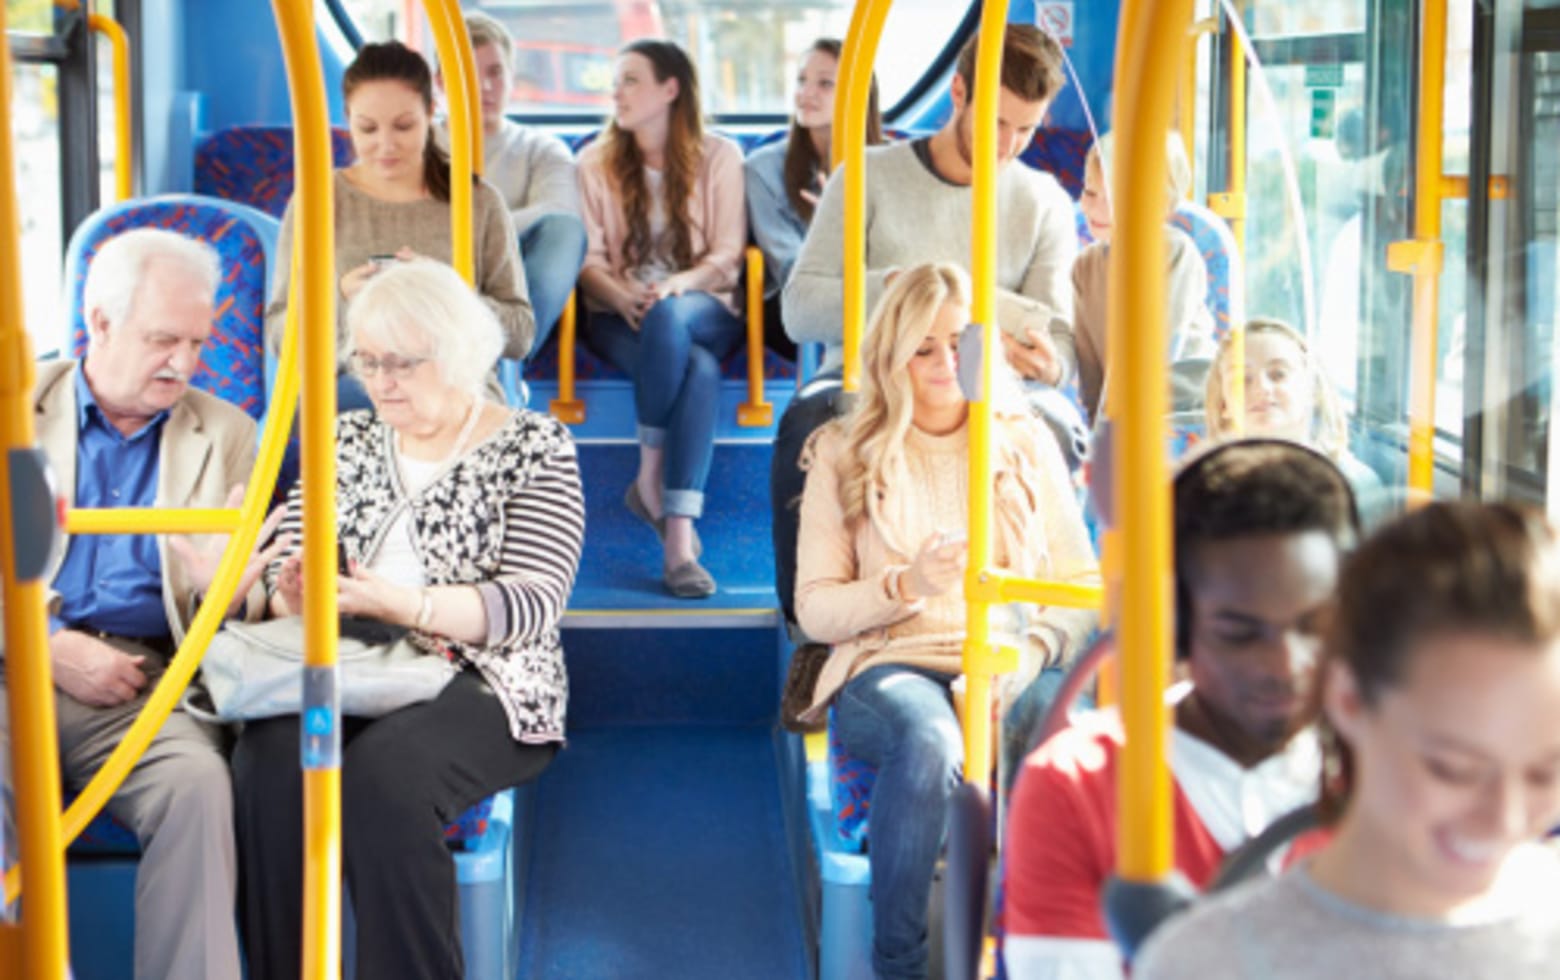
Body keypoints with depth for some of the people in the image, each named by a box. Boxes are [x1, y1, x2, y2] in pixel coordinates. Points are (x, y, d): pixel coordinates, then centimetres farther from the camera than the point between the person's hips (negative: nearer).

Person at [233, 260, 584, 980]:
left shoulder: (533, 448, 2)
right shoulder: (347, 440, 19)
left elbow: (531, 604, -9)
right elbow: (289, 561, 14)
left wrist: (397, 603, -23)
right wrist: (297, 592, -12)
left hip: (479, 685, -4)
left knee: (381, 771, -36)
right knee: (268, 759, -30)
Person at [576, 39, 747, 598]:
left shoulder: (719, 157, 10)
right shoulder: (595, 162, 14)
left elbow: (727, 253, 1)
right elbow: (588, 258, 5)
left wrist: (677, 285, -19)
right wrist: (622, 295, -18)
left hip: (705, 309, 0)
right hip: (621, 317, 0)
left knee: (669, 318, -40)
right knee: (698, 369, -36)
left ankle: (650, 480, -33)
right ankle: (679, 539, -34)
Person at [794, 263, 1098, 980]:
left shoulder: (1026, 443, 17)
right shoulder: (844, 454, 11)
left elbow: (1084, 586, 13)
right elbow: (815, 609, 6)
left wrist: (1036, 647, -9)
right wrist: (907, 585, -12)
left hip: (1005, 669, 2)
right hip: (887, 668, -1)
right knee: (930, 738, -39)